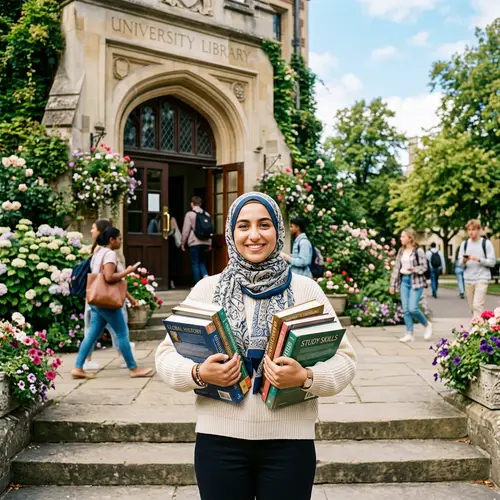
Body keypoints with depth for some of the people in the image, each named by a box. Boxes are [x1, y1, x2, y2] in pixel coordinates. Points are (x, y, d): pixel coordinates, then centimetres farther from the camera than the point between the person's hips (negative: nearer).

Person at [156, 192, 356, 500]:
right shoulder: (207, 289, 2)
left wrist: (305, 378, -20)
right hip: (220, 439, 1)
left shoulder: (305, 290, 0)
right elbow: (167, 354, 3)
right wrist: (198, 374, -16)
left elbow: (344, 359, -2)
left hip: (289, 440, 0)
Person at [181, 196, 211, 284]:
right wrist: (209, 244, 17)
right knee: (202, 262, 17)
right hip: (205, 242, 4)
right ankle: (205, 275, -10)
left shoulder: (190, 214, -4)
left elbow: (186, 230, -6)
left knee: (195, 263, 4)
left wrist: (183, 243, 3)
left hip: (194, 242, -4)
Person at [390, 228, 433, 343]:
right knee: (405, 309, 1)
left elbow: (424, 267, -6)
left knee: (413, 308, -12)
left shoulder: (418, 251, -6)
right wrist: (393, 284, 11)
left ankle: (427, 325, 14)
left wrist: (414, 269, -26)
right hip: (404, 281, 6)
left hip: (416, 282, -6)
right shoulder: (401, 251, 11)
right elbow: (396, 268, 12)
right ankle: (410, 334, 8)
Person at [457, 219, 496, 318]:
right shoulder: (464, 244, 9)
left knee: (478, 305, -15)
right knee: (472, 307, 8)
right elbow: (460, 264, 9)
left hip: (482, 279, -4)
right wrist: (464, 261, -14)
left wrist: (478, 259, -18)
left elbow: (492, 262, -4)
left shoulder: (486, 243, -2)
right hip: (468, 280, 4)